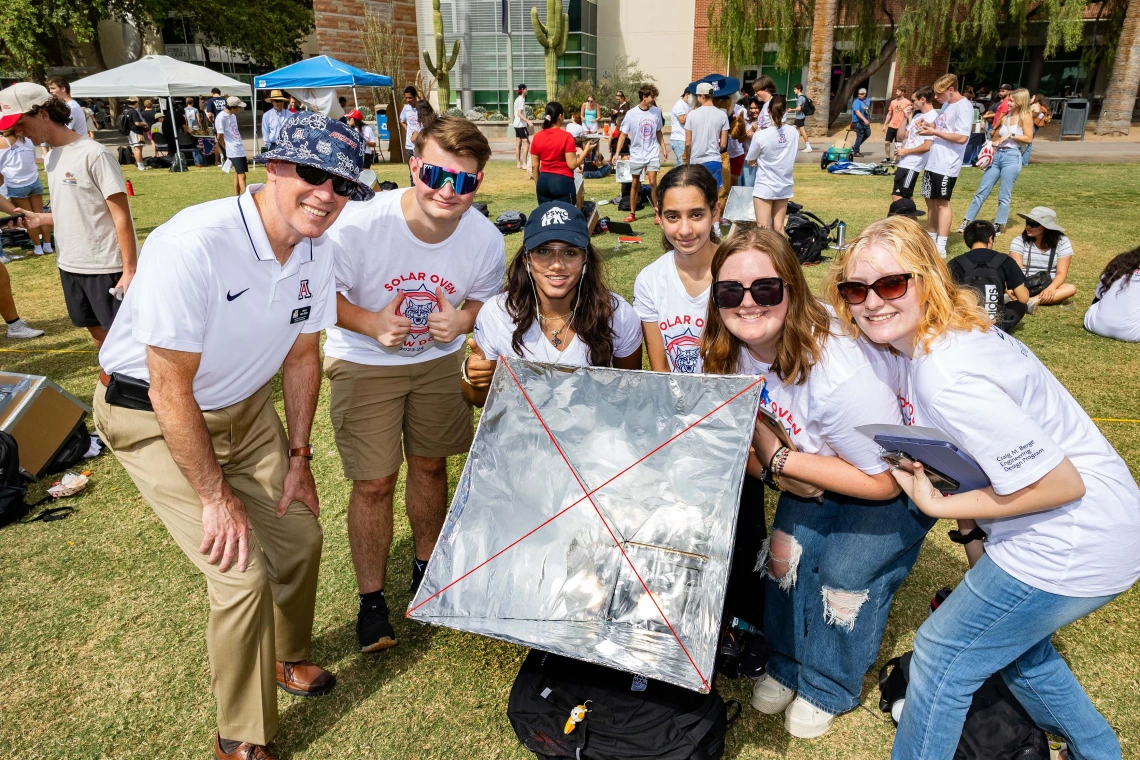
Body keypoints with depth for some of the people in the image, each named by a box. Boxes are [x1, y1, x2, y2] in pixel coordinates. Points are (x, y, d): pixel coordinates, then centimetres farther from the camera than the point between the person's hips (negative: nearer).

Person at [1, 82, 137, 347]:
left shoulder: (93, 154, -14)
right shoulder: (51, 157, 11)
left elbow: (121, 217, -16)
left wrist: (130, 270, -19)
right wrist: (38, 219, 1)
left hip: (106, 267, -8)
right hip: (70, 265, 8)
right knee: (98, 334, 17)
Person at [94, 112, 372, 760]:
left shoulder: (319, 249, -10)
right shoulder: (194, 245, -32)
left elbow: (302, 353, 3)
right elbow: (171, 390, -27)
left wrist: (298, 455, 4)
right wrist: (216, 497, -20)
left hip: (243, 406, 7)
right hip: (154, 418, -6)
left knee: (300, 532, 10)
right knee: (243, 573, -11)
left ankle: (284, 657, 42)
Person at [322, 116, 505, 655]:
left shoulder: (486, 239, -17)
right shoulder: (360, 223, -28)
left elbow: (485, 300, 1)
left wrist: (462, 320, -22)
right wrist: (370, 322, -33)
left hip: (440, 361, 3)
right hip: (365, 363, -3)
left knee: (430, 465, 16)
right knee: (374, 484, -2)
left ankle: (426, 567, 42)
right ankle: (371, 598, 21)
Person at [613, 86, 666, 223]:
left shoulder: (656, 111, -1)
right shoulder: (631, 114, -8)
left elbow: (658, 132, 12)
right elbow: (623, 134, -5)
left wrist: (663, 148, 9)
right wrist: (617, 153, -12)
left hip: (653, 153, 0)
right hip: (636, 154, 0)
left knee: (652, 182, -12)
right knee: (635, 184, 9)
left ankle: (657, 212, -1)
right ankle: (632, 213, 21)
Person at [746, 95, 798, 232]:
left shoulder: (761, 135, -18)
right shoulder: (793, 132, -4)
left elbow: (750, 161, -4)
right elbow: (792, 158, 9)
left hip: (764, 187, -5)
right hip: (784, 187, 5)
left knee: (764, 229, 0)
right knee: (779, 227, 13)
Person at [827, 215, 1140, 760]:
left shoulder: (949, 379, -30)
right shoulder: (921, 341, 0)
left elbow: (1060, 483, -26)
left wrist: (938, 506, -19)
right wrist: (972, 534, 10)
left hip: (1072, 545, -10)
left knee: (943, 657, 4)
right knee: (1017, 648, 30)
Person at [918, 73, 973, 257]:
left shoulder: (964, 107, -15)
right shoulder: (947, 104, 14)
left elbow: (962, 137, -22)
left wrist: (934, 132, -20)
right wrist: (928, 125, 4)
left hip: (947, 165, -9)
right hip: (933, 162, 9)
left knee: (942, 203, -8)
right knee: (931, 201, 15)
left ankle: (940, 248, -6)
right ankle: (932, 239, 27)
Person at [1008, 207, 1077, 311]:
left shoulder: (1062, 242, -3)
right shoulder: (1019, 241, -5)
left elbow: (1062, 272, -9)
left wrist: (1051, 288, -30)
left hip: (1047, 287, 1)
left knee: (1071, 288, -29)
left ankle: (1033, 301, -43)